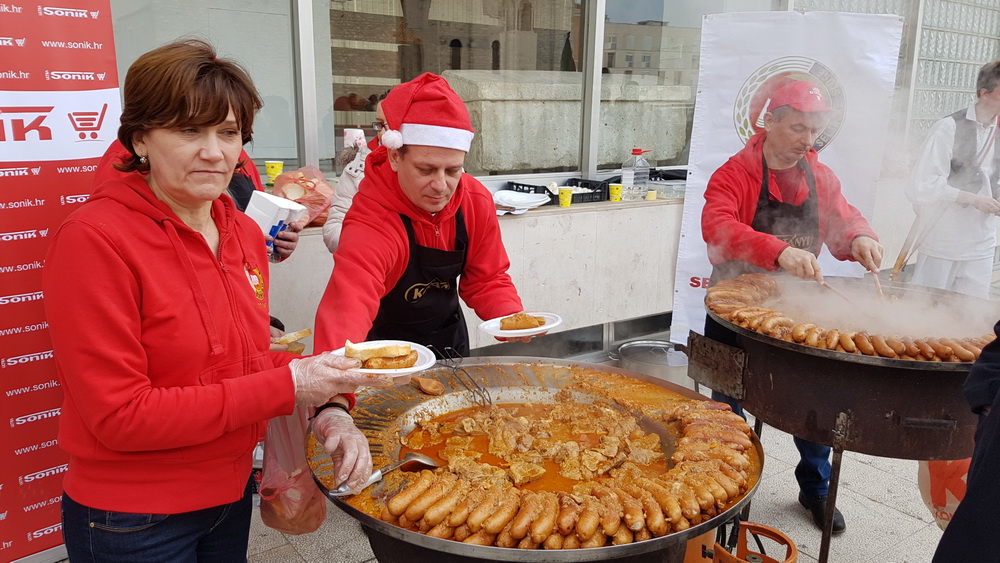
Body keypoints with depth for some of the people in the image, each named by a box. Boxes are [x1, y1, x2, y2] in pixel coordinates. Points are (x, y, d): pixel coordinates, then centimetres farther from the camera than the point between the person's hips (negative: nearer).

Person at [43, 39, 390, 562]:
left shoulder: (243, 232, 0)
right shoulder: (94, 239, -21)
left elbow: (248, 357, 6)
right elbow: (120, 416, -22)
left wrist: (327, 406, -13)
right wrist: (287, 387, -24)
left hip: (232, 496, 6)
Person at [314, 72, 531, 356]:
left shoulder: (476, 202, -14)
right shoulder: (370, 226, -31)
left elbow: (486, 280, -3)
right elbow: (346, 310, -46)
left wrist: (514, 321, -22)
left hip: (450, 336, 4)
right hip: (386, 347, -4)